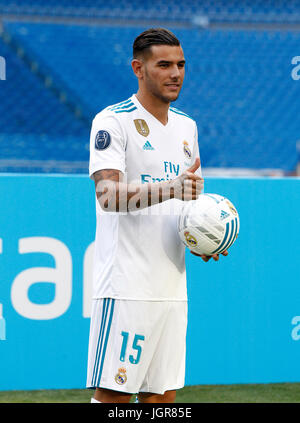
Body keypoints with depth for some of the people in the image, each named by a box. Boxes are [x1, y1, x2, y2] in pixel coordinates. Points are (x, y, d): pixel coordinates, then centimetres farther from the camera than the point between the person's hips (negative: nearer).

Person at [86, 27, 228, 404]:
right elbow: (108, 195, -21)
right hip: (126, 285, -7)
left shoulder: (186, 126, 16)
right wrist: (172, 188, -35)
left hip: (172, 287, 7)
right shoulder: (113, 121, -8)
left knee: (162, 395, 7)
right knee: (112, 394, -9)